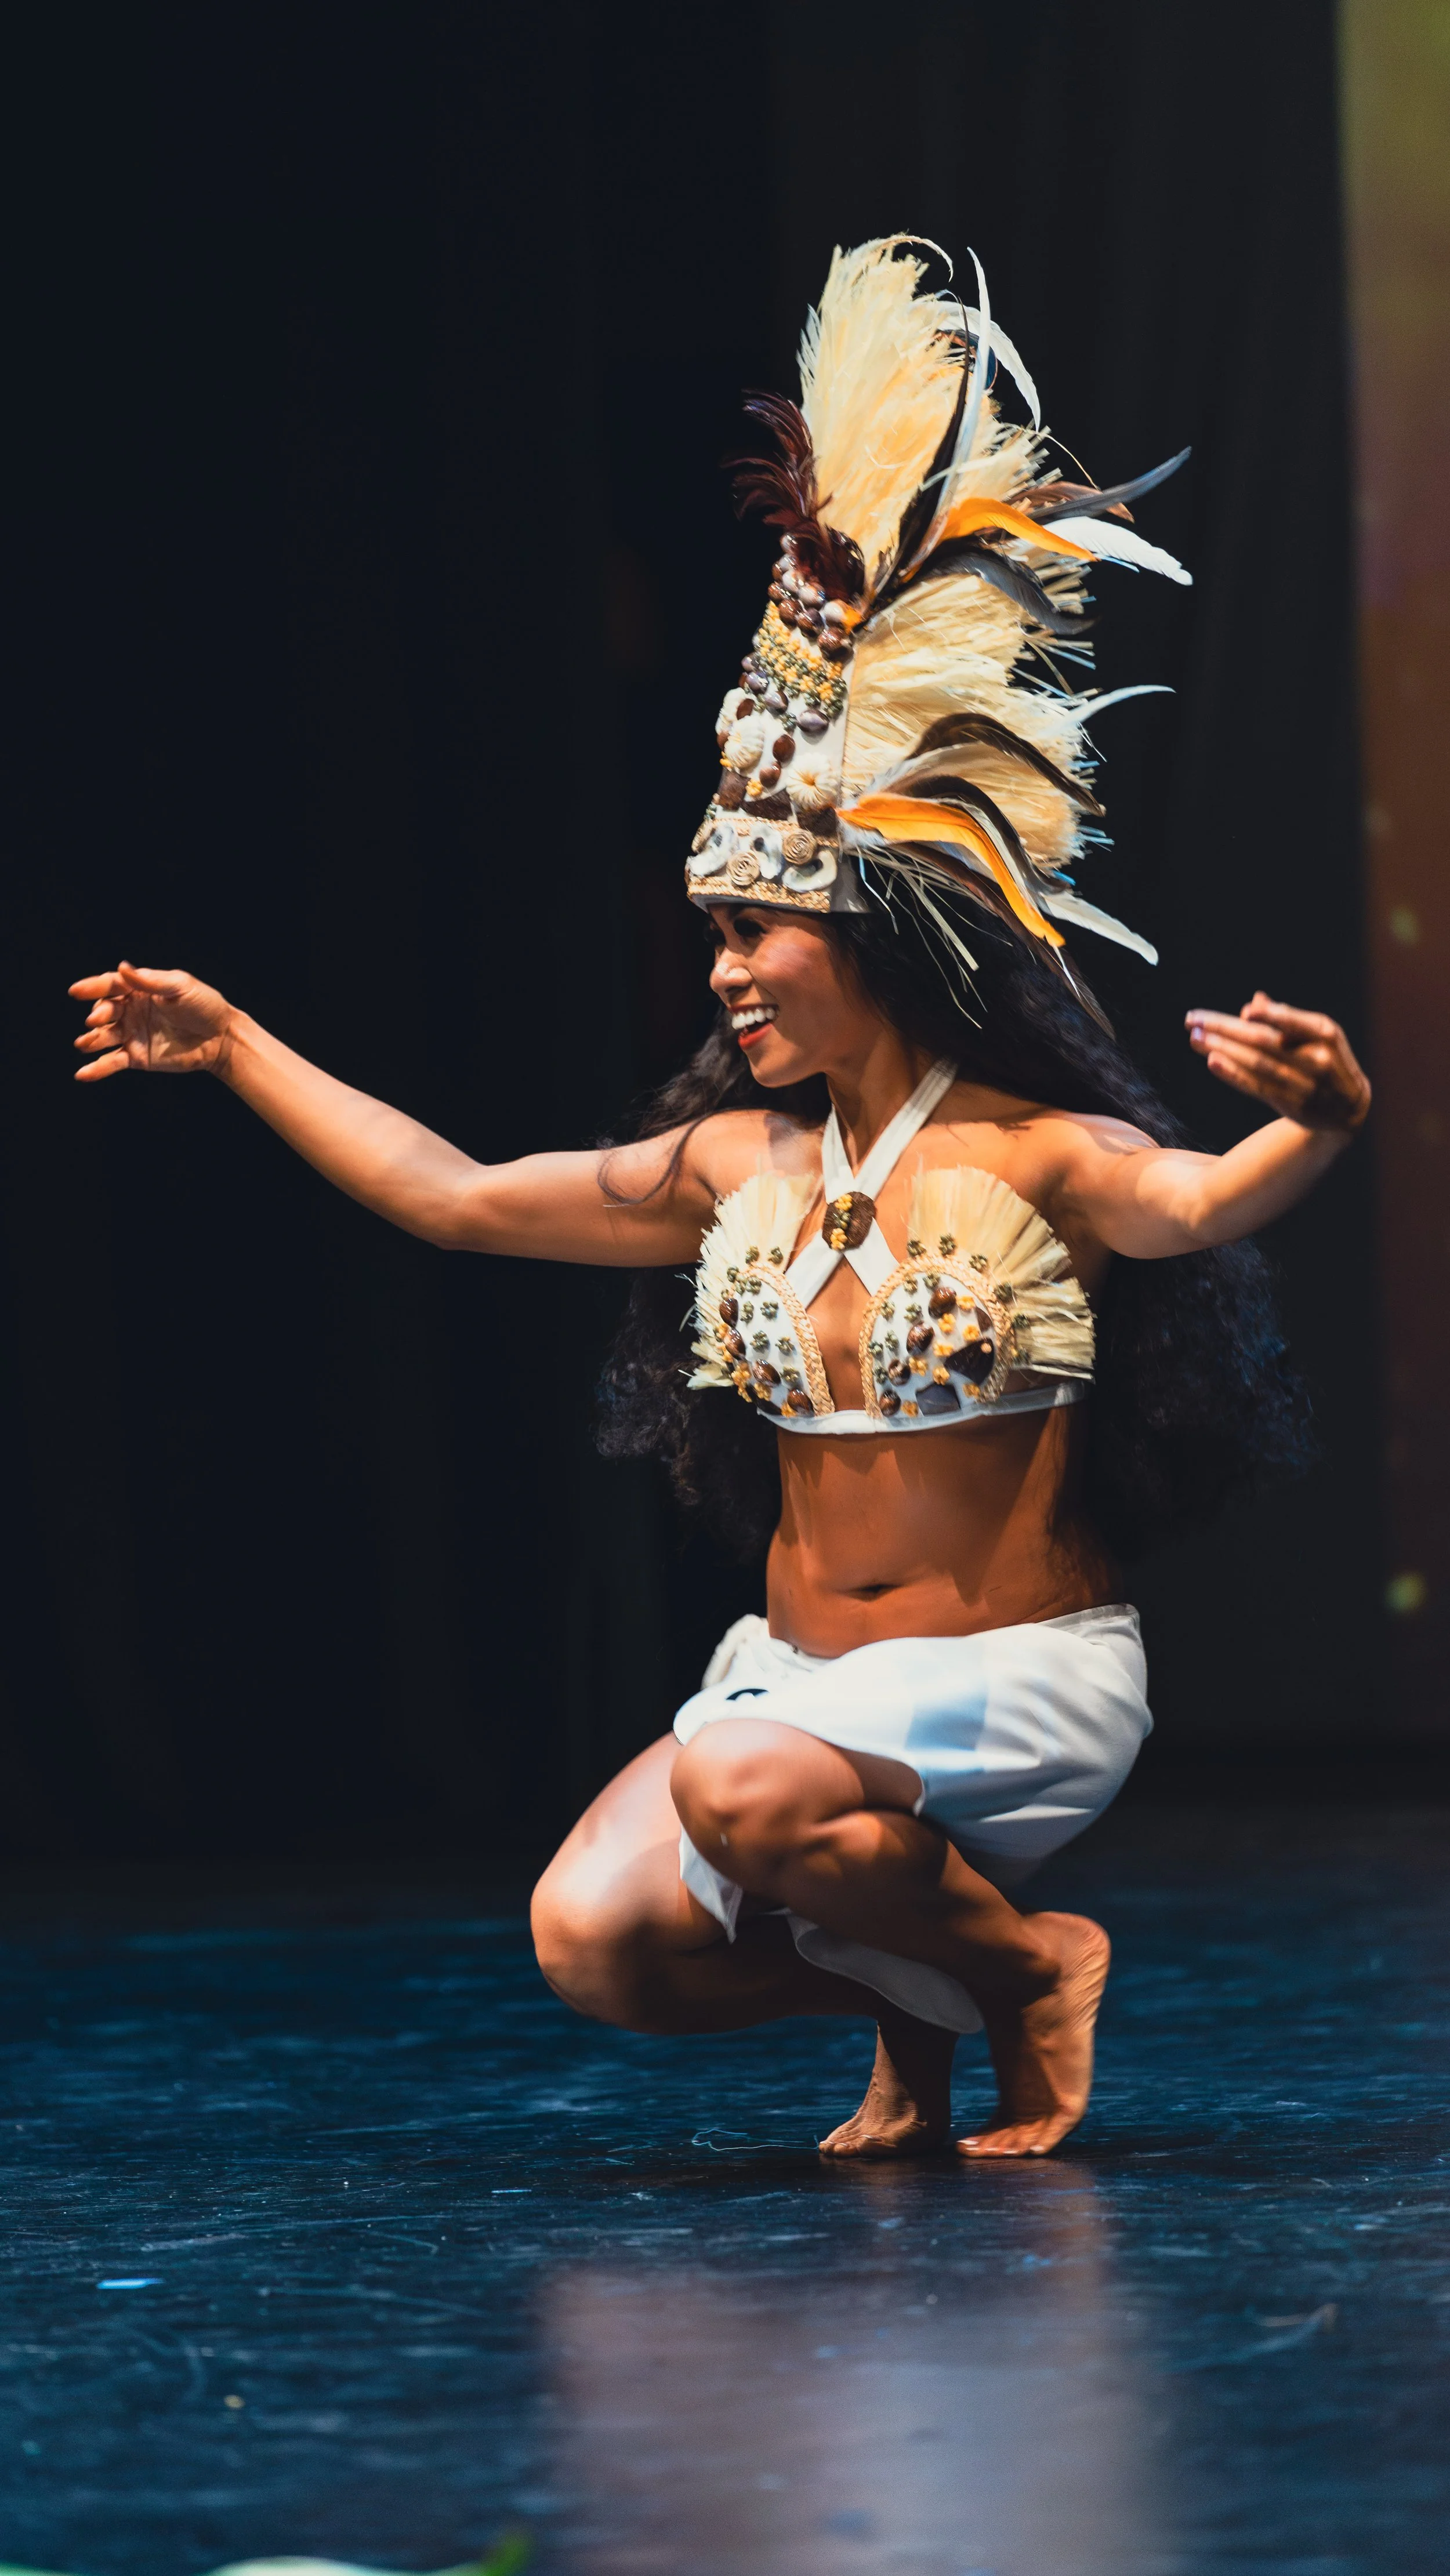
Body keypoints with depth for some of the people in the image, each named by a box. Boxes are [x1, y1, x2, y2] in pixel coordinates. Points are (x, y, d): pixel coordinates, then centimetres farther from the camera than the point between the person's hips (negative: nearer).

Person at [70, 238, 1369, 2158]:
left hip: (1027, 1683, -6)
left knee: (737, 1789, -33)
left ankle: (1023, 1962, -5)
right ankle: (911, 1994, 11)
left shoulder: (1035, 1157, -13)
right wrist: (235, 1049, 18)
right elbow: (457, 1197, 16)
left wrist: (1309, 1133, -58)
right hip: (804, 1676, 6)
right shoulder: (734, 1164, 6)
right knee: (590, 1940, -16)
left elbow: (1196, 1205, -35)